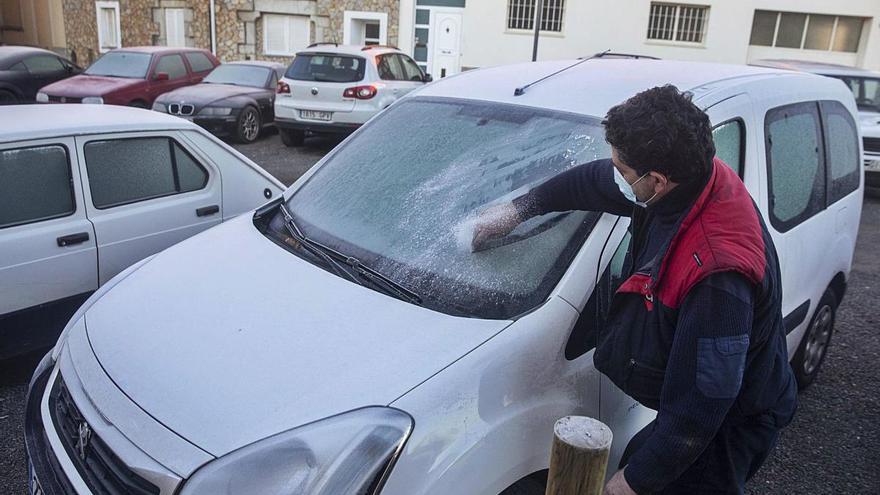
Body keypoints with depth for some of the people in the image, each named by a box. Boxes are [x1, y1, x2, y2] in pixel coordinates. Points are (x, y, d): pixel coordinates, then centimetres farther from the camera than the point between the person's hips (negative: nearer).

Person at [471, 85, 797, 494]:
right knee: (638, 458, 25)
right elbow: (593, 181, 4)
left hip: (727, 427, -8)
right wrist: (518, 209, 11)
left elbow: (699, 409, -33)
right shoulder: (695, 177, -14)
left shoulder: (718, 275, -40)